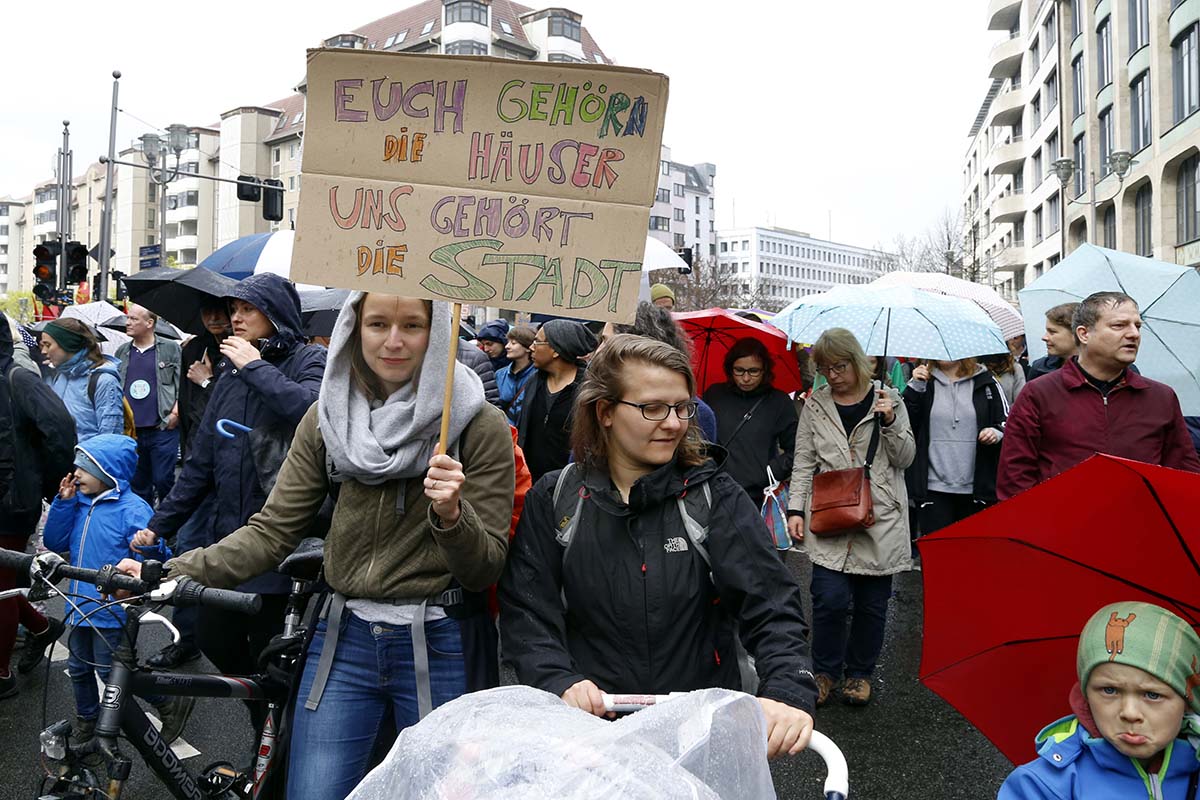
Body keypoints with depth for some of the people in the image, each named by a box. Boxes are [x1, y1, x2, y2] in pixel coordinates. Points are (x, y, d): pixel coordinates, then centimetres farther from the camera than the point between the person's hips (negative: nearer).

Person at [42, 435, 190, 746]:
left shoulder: (132, 508, -16)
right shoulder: (79, 503, 6)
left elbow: (155, 556, -21)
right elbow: (55, 543, 5)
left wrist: (148, 547, -46)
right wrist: (63, 502, -5)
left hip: (112, 607, -7)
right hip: (80, 604, 7)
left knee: (111, 671, -2)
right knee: (78, 668, 19)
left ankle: (171, 704, 13)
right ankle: (86, 724, 39)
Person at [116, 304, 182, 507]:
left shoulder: (171, 349, 1)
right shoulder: (122, 352, 14)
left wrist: (176, 411, -11)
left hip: (163, 430, -5)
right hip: (130, 431, 5)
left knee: (163, 481, -6)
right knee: (137, 484, 11)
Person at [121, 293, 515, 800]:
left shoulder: (481, 425, -9)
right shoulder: (328, 417, 2)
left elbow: (485, 571, -9)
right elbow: (272, 531, 1)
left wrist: (451, 514, -28)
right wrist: (171, 574, -11)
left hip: (441, 647, -2)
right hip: (344, 641, 3)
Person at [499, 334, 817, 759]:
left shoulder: (715, 495, 2)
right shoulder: (553, 499, 3)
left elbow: (770, 603, -8)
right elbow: (526, 611, -1)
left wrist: (787, 691, -24)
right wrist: (560, 682, -18)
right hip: (589, 723, 0)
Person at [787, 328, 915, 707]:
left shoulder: (888, 400, 6)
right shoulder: (815, 406, 7)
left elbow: (905, 458, 5)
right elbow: (804, 463, 8)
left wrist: (889, 422, -12)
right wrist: (796, 509, 0)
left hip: (880, 519, 1)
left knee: (872, 602, 7)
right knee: (831, 598, -9)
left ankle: (860, 672, 26)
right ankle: (825, 670, 13)